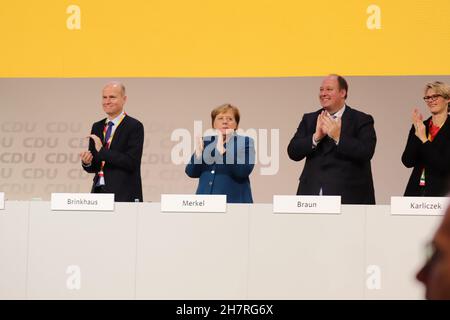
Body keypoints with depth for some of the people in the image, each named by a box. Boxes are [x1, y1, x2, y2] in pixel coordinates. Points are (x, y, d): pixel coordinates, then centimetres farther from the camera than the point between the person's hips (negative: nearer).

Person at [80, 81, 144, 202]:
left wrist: (102, 150, -18)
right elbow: (93, 167, 16)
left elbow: (132, 162, -15)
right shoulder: (97, 127, 14)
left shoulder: (134, 126, -5)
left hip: (123, 196, -5)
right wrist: (86, 162, -6)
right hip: (98, 192, 5)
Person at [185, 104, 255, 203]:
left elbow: (243, 171, -14)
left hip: (234, 201, -4)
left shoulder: (246, 142, 2)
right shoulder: (206, 141, 13)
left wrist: (222, 151, -25)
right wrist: (198, 152, -11)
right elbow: (191, 173, 7)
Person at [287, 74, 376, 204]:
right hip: (312, 194, 3)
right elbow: (292, 152, 4)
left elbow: (367, 153, -13)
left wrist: (338, 137, -23)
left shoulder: (362, 120, 2)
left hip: (349, 197, -3)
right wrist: (316, 137, -12)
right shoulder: (309, 119, 14)